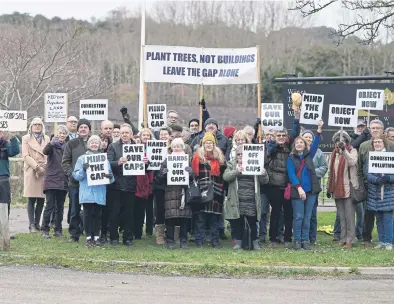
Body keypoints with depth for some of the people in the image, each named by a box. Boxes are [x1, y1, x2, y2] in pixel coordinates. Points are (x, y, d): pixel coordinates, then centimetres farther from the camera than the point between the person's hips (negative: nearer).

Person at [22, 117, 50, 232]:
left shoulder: (46, 138, 17)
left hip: (44, 171, 3)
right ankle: (32, 224, -4)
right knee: (31, 200, -5)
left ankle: (37, 223, 8)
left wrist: (46, 165, -5)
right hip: (31, 171, -3)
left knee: (41, 200, 1)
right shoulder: (26, 138, 7)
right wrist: (37, 167, -11)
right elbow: (25, 156, -2)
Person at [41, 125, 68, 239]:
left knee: (60, 207, 8)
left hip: (63, 181, 4)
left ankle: (58, 230, 15)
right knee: (50, 206, -7)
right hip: (51, 180, -4)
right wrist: (51, 143, -42)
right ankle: (45, 229, 1)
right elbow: (45, 151, -23)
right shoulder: (53, 145, -2)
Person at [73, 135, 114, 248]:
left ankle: (96, 237, 9)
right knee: (88, 214, -2)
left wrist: (110, 177, -13)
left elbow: (110, 175, 11)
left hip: (100, 192, 2)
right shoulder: (82, 158, 7)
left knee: (97, 215, 3)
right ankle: (88, 237, 3)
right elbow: (76, 175, 2)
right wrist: (83, 170, -17)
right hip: (87, 192, -2)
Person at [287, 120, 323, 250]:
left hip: (311, 190, 3)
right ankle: (297, 240, 7)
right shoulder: (291, 158, 3)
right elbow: (291, 174, -6)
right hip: (297, 191, -3)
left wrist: (319, 130, -14)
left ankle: (305, 240, 12)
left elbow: (315, 144, -1)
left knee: (307, 217, 6)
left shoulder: (309, 155, 12)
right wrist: (299, 187, -18)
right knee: (298, 217, -1)